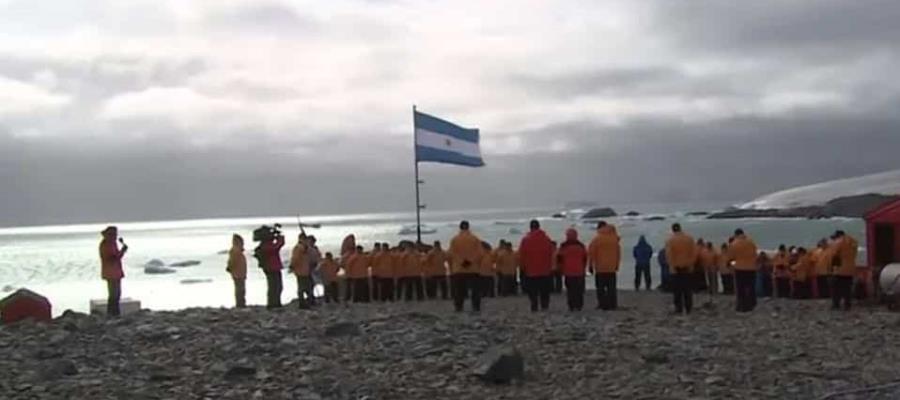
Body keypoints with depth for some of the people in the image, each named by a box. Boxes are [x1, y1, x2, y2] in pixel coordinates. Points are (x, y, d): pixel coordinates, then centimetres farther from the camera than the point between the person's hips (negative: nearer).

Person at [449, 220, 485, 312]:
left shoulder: (454, 239, 0)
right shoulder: (475, 239, 2)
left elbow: (451, 254, -4)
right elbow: (480, 253, -4)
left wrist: (451, 268, -1)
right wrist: (476, 263, 0)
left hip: (458, 270, 0)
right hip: (473, 269, 1)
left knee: (459, 290, 3)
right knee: (475, 289, 6)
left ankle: (458, 307, 0)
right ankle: (476, 307, 3)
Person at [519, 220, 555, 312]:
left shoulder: (525, 240, -6)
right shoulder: (546, 239, -1)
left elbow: (521, 256, -2)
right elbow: (551, 254, 3)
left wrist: (523, 267, 9)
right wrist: (550, 267, 11)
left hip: (530, 270, -1)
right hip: (545, 270, 1)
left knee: (532, 291, 6)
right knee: (544, 290, 10)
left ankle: (534, 307, 2)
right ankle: (544, 306, 5)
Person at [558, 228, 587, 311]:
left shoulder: (563, 246, -1)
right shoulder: (581, 246, 7)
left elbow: (560, 258, 3)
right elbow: (585, 258, 11)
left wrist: (561, 268, 15)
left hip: (568, 272, -1)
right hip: (579, 272, 1)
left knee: (570, 290, 0)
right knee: (579, 290, 4)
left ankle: (571, 306, -5)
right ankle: (579, 306, 0)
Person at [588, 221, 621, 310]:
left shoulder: (597, 239, -9)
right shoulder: (614, 238, 5)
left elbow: (591, 253, -9)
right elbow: (618, 252, 11)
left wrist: (591, 265, 0)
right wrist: (617, 264, 20)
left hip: (600, 267, -4)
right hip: (612, 267, 4)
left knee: (601, 287, 2)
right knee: (611, 287, 10)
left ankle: (603, 304, -3)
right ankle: (613, 305, 9)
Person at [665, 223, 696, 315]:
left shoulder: (670, 240, -9)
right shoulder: (689, 238, 0)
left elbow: (668, 255, -14)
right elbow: (694, 253, 0)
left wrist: (672, 266, -9)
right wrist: (691, 264, 6)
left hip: (675, 269, -3)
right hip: (687, 268, 3)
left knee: (677, 290, 4)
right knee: (688, 290, 10)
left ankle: (679, 309, 2)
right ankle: (688, 309, 11)